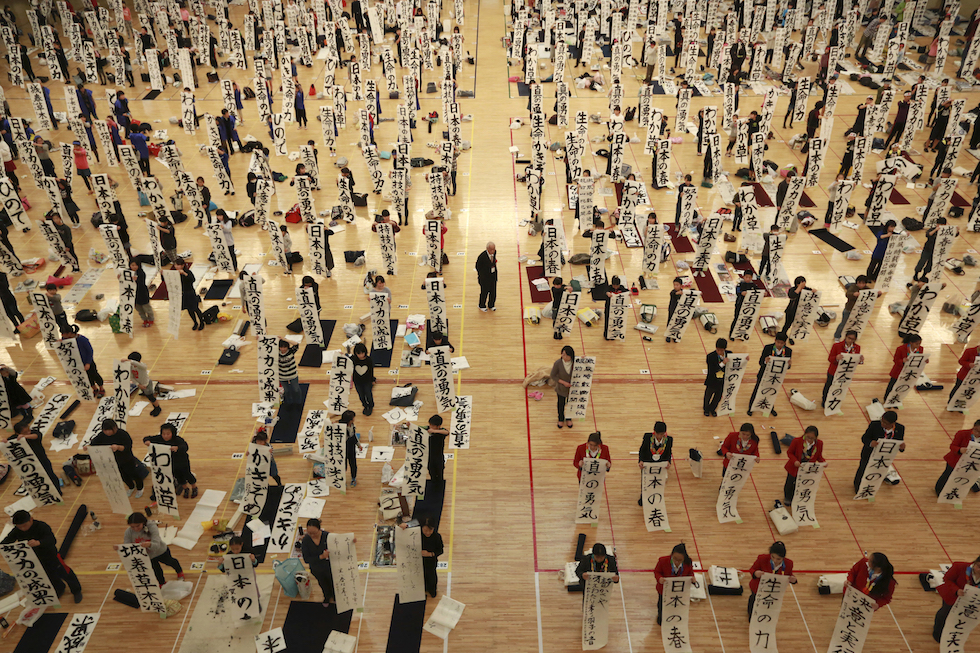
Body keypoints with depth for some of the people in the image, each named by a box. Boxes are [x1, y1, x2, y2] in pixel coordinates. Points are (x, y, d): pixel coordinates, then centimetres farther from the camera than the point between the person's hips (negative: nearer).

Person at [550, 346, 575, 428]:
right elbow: (553, 376, -15)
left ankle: (568, 418, 51)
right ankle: (561, 419, 49)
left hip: (572, 387, 1)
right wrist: (563, 382, -23)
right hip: (561, 388, -1)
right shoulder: (558, 363, -26)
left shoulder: (575, 362, -23)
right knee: (561, 404, 21)